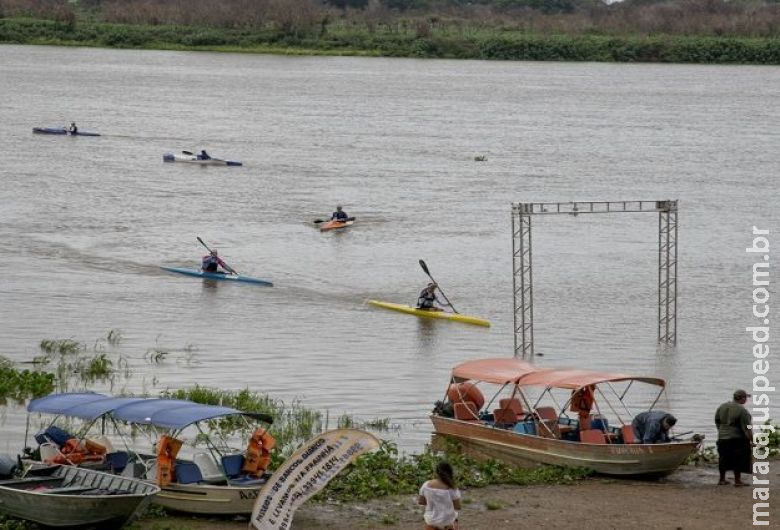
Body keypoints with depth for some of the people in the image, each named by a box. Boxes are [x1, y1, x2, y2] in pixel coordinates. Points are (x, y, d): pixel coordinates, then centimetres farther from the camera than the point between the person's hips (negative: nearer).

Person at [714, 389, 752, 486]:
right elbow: (746, 428, -17)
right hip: (737, 438, -6)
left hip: (722, 438, 7)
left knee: (724, 459, 15)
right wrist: (752, 439, -10)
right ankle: (737, 480, 7)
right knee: (738, 460, 4)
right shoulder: (742, 410, -17)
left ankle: (722, 479, 22)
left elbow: (717, 422, 13)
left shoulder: (722, 407, 4)